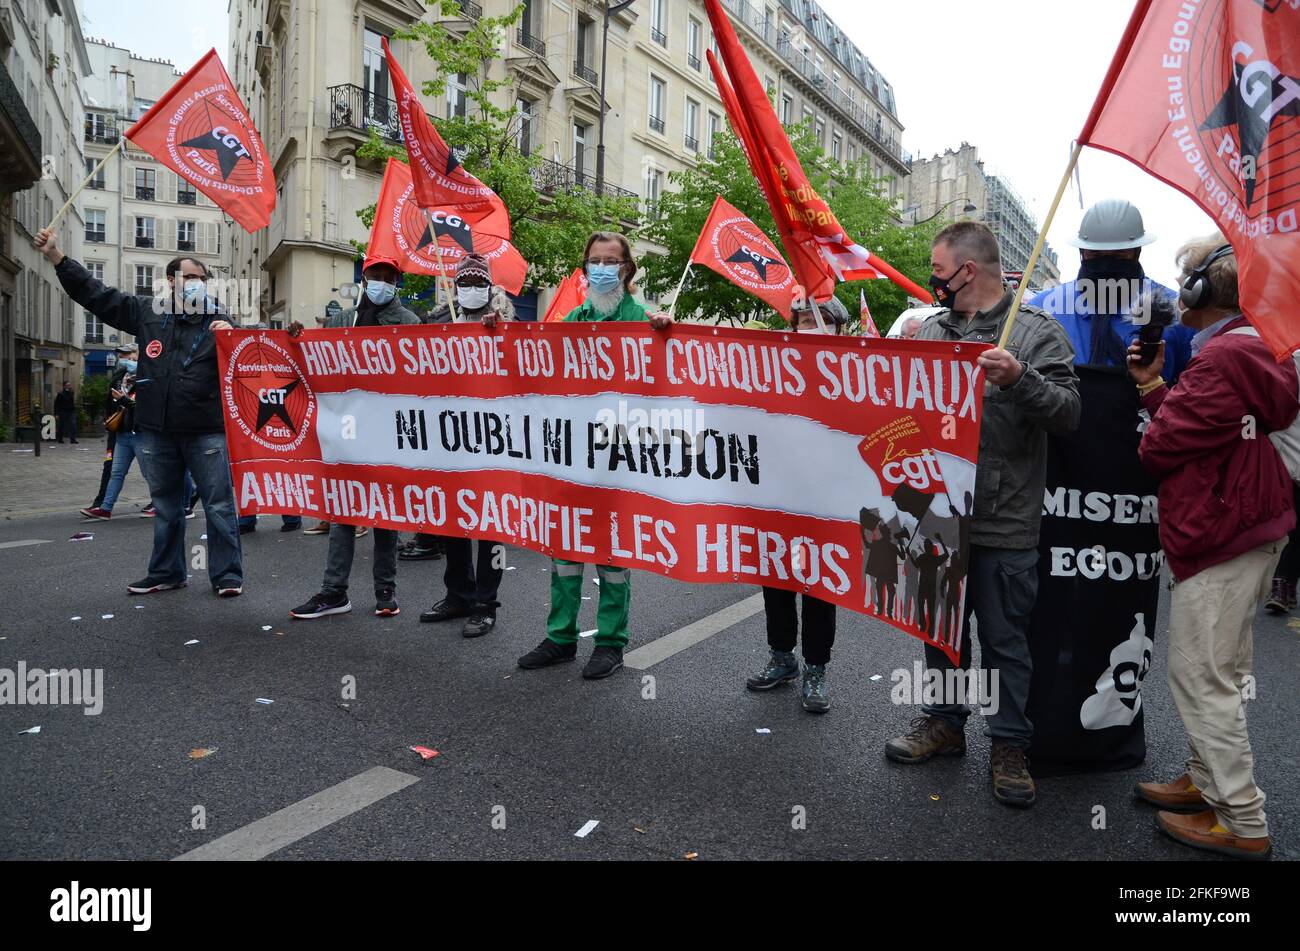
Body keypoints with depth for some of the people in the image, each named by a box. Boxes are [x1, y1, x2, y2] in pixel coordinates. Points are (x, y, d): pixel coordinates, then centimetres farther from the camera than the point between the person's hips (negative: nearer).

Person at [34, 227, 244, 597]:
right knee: (166, 506, 15)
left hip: (207, 431, -3)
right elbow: (94, 293, 16)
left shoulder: (218, 320, 2)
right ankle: (166, 573, 27)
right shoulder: (146, 310, 10)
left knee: (219, 505, -3)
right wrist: (55, 255, 13)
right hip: (156, 431, 4)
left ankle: (227, 575, 5)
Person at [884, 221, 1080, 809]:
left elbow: (1068, 413, -11)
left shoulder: (1037, 332, -5)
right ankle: (945, 722, 35)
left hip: (1004, 523, -5)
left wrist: (1020, 379, -26)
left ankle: (1009, 745, 24)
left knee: (1004, 639, 7)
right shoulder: (932, 329, 10)